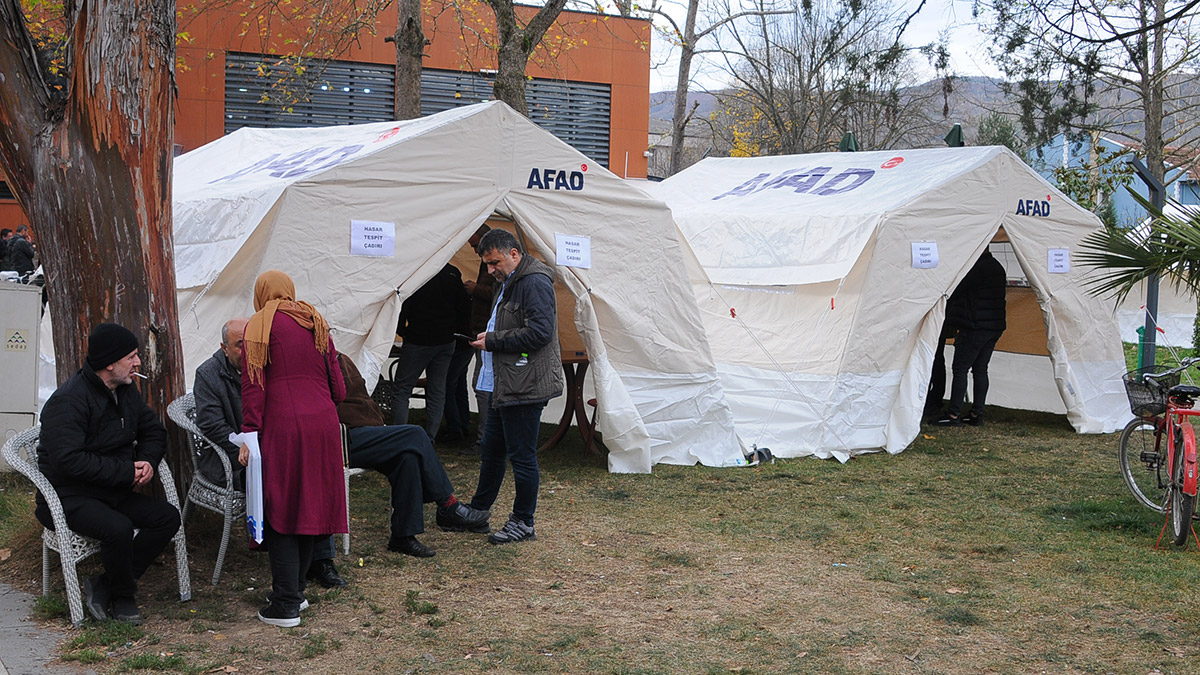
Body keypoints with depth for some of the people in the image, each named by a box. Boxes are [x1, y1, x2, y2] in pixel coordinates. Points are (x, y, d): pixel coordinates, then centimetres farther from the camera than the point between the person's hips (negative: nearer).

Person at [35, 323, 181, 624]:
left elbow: (154, 430, 19)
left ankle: (103, 586, -6)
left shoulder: (126, 390, 8)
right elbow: (69, 460, -29)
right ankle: (123, 598, -6)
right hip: (69, 497, -8)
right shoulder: (68, 401, -19)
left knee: (168, 517, -10)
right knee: (118, 528, -34)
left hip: (115, 492, 8)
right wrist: (126, 471, -25)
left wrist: (147, 460, -4)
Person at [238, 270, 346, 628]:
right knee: (309, 505, 14)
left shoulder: (258, 326, 1)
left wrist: (250, 434, -9)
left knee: (280, 511, 0)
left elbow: (253, 386, -9)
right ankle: (295, 589, 25)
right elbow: (338, 388, 13)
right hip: (323, 424, 5)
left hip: (282, 426, -5)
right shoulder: (317, 323, 15)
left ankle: (286, 605, -1)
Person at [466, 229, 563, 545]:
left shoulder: (535, 283, -15)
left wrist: (494, 340, -17)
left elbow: (539, 332, -24)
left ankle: (523, 523, 9)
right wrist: (490, 338, 9)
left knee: (522, 455, -2)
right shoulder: (509, 283, 18)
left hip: (525, 386, -11)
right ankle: (478, 510, 33)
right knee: (492, 449, 20)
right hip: (502, 384, 11)